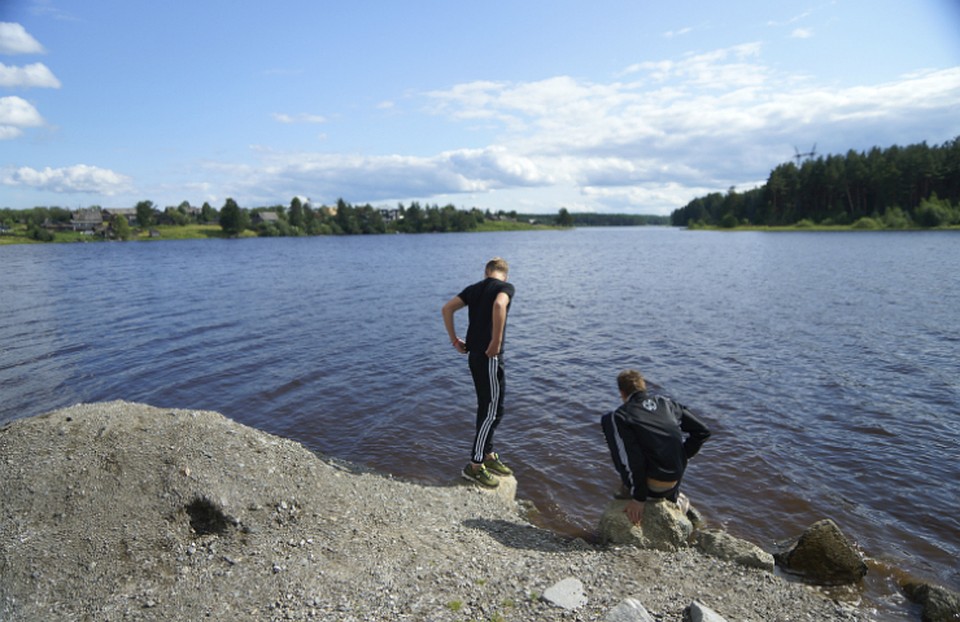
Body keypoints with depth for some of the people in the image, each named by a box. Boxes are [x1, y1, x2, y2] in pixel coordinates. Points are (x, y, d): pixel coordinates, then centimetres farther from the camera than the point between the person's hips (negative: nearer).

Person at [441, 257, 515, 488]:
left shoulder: (474, 288, 14)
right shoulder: (505, 287, -5)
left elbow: (447, 308, 7)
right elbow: (499, 305, -28)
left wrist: (454, 340, 10)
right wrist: (496, 342, -22)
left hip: (474, 354, 8)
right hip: (489, 356, -8)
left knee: (489, 407, 19)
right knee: (491, 410, 0)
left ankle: (488, 455, 30)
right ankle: (475, 465, 6)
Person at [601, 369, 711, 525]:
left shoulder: (621, 415, -7)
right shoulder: (666, 402, 7)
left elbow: (632, 459, -15)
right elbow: (702, 431, 7)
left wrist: (638, 498, -8)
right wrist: (682, 457, 15)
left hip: (652, 487, -5)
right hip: (675, 482, 5)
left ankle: (632, 489, 4)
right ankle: (673, 496, 33)